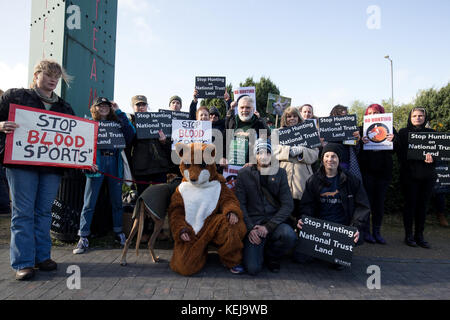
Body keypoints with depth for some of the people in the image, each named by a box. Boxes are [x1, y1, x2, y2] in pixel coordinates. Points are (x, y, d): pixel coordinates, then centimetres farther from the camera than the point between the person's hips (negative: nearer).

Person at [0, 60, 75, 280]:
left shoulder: (64, 107, 18)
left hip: (52, 166, 3)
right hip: (21, 163, -3)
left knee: (44, 211, 8)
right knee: (23, 212, -2)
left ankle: (42, 256, 18)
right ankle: (23, 262, 6)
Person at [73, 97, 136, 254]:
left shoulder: (116, 123, 16)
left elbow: (131, 133, -2)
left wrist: (119, 112, 1)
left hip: (114, 163, 3)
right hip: (96, 164, -2)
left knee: (117, 200, 8)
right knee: (89, 203, -4)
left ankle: (118, 233, 20)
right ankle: (83, 238, 2)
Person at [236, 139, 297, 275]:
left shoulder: (280, 173, 5)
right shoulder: (244, 174, 3)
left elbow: (288, 205, -2)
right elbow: (240, 205, 1)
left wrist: (268, 226, -12)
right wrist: (250, 228, -12)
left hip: (274, 221, 2)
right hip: (253, 223, -2)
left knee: (289, 235, -32)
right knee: (253, 268, -20)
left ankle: (271, 255, 2)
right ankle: (260, 253, 18)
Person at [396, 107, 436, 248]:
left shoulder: (431, 133, 11)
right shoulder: (404, 132, 3)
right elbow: (401, 153, -5)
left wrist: (432, 158, -16)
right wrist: (423, 158, -17)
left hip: (427, 175, 3)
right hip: (409, 174, -3)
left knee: (423, 205, 6)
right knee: (410, 204, 1)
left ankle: (419, 235, 16)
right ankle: (408, 235, 11)